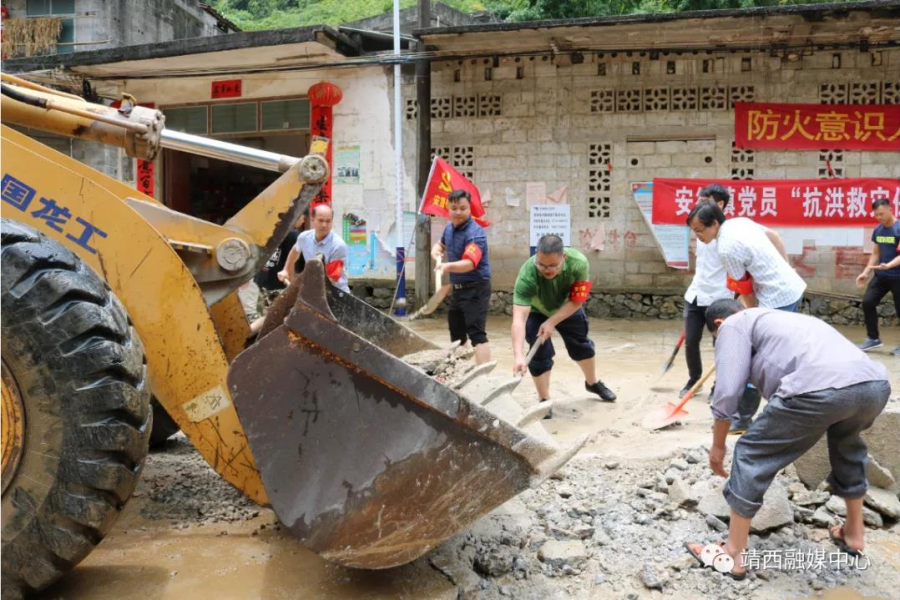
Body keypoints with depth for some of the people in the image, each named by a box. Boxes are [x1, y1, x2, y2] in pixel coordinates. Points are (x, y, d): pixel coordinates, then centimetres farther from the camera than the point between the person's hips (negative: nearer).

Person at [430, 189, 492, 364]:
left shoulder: (475, 233, -21)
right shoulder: (449, 227, 5)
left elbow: (469, 263, -35)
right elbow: (441, 244, 26)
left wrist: (448, 266, -54)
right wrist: (435, 251, 1)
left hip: (475, 289, -9)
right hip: (457, 287, 9)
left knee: (477, 333, -17)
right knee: (456, 333, 18)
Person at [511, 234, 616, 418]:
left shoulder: (578, 263, -39)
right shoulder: (527, 275, -45)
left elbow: (576, 301, -26)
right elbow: (519, 318, -50)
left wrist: (552, 322, -34)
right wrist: (518, 356, -60)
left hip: (567, 308, 3)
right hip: (536, 312, -3)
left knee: (581, 345, 18)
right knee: (540, 353, -11)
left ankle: (593, 383, 44)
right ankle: (544, 401, 8)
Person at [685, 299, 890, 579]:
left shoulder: (733, 325, 18)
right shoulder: (782, 318, 42)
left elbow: (727, 392, 7)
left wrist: (718, 445, 20)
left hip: (820, 388, -8)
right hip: (876, 384, 8)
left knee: (752, 456, 9)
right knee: (847, 446, 38)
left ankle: (733, 555, 15)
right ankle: (854, 533, 50)